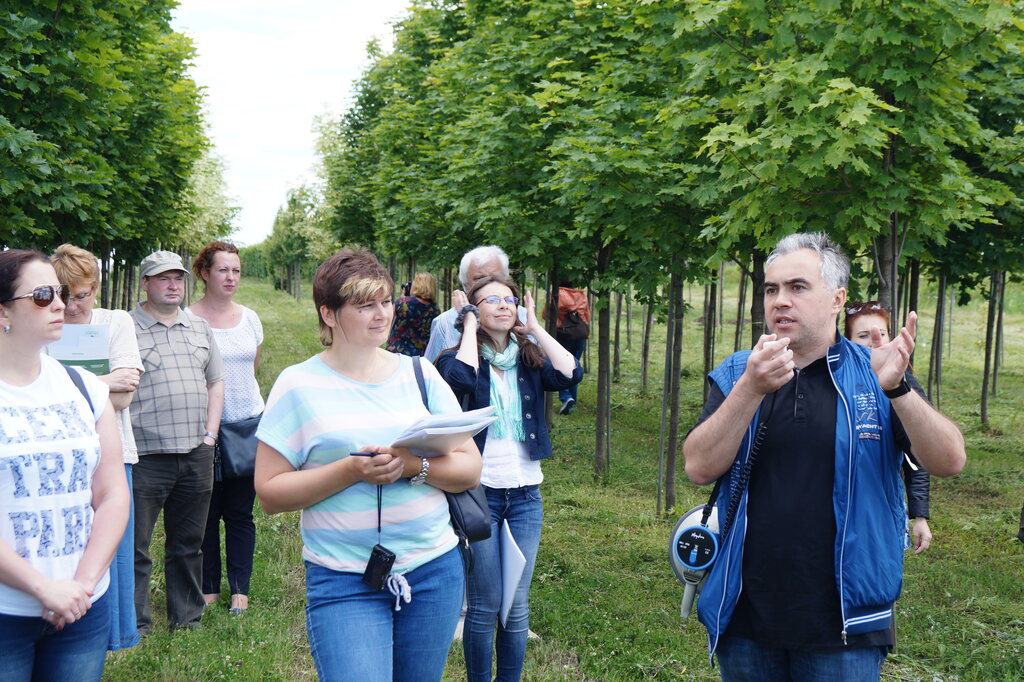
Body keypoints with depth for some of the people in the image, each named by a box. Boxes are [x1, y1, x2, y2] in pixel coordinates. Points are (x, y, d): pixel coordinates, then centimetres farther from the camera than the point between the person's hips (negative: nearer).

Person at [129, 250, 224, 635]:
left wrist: (210, 435, 8)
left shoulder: (200, 328, 15)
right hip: (146, 456, -5)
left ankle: (187, 618, 25)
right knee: (134, 546, -1)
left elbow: (215, 382, 19)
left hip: (196, 457, 5)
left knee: (189, 544, 14)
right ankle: (135, 625, 9)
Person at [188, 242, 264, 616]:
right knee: (206, 511, 4)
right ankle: (209, 588, 16)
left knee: (240, 512, 5)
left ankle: (240, 590, 12)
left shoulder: (250, 318, 8)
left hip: (249, 423, 3)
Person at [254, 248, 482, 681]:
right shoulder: (299, 385, -3)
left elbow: (470, 468, 4)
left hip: (434, 571, 4)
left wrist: (414, 467, -15)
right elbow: (270, 494, -7)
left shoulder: (419, 374, 6)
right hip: (344, 581, -3)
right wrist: (351, 471, -19)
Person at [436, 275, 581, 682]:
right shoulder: (462, 357, -2)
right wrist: (470, 327, -12)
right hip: (479, 492, -3)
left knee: (518, 606, 7)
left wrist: (535, 327, -4)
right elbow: (460, 378, -27)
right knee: (485, 605, 3)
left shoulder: (530, 362, 7)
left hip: (525, 495, 3)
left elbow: (571, 374, -12)